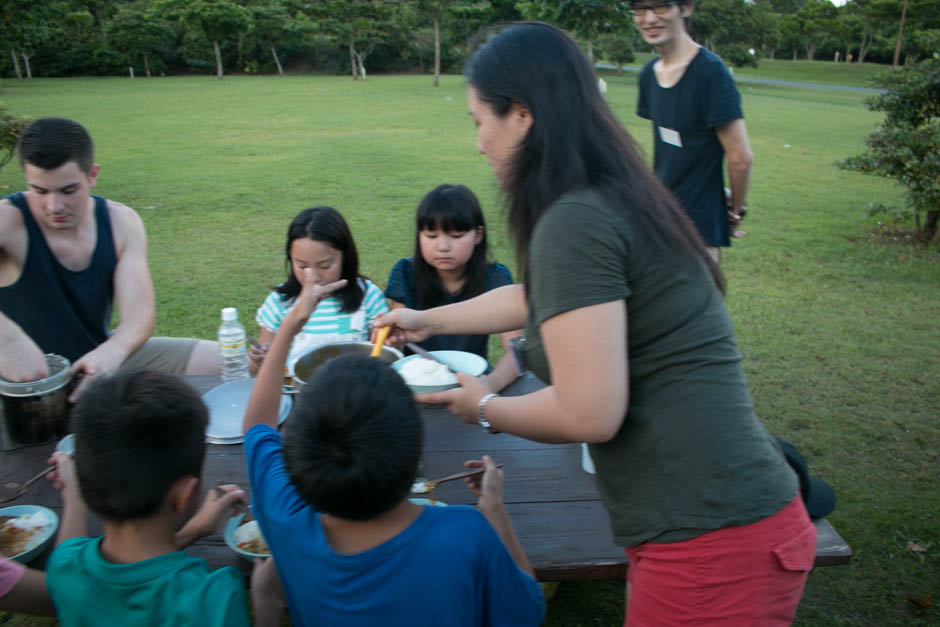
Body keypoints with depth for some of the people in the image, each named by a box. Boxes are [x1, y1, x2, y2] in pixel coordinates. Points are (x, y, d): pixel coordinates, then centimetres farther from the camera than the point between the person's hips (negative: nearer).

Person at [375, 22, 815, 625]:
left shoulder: (575, 223, -20)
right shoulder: (619, 199, 11)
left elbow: (588, 414, -24)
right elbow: (540, 298, 27)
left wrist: (485, 407, -4)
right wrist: (430, 320, 40)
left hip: (711, 547, -8)